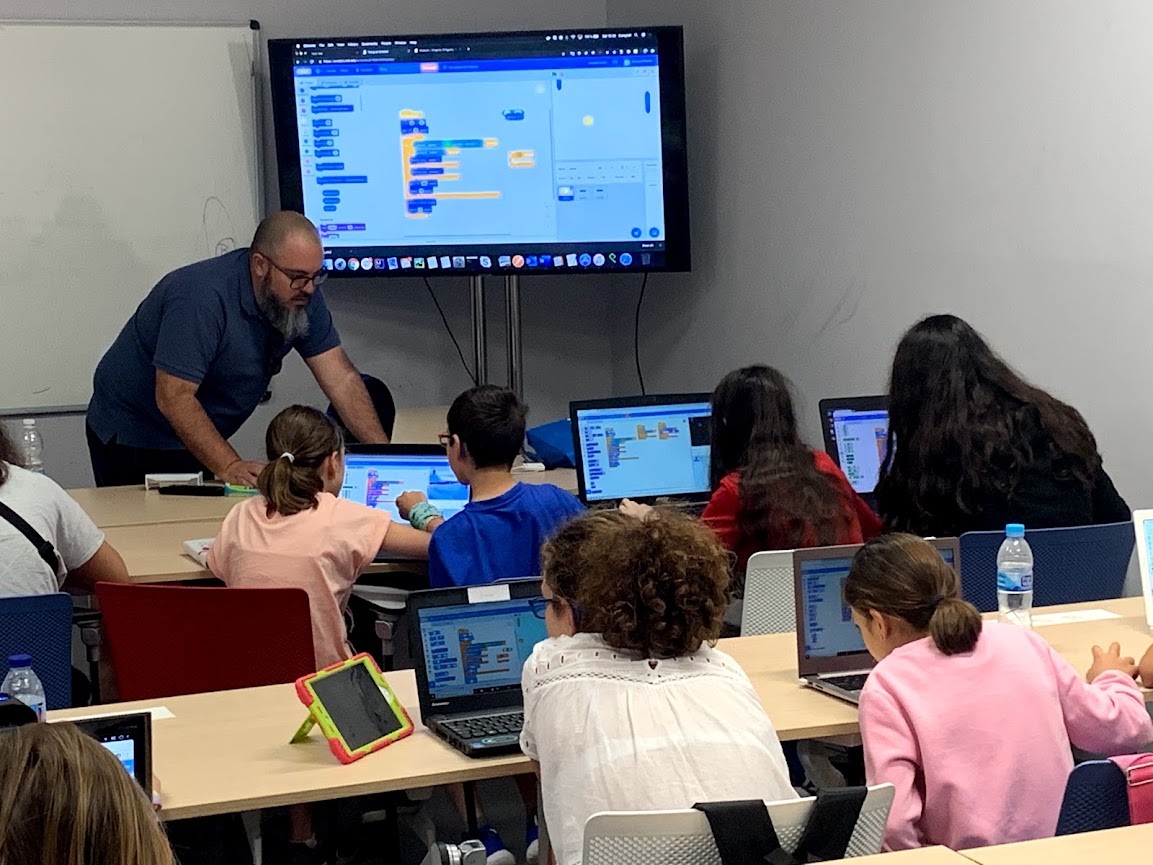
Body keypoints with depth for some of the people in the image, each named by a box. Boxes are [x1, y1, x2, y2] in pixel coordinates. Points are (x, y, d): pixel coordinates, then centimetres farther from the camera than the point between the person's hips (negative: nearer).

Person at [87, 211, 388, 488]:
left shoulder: (302, 294, -8)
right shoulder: (203, 298, -31)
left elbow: (340, 377, -8)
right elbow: (174, 398, -34)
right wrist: (228, 466, -41)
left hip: (197, 441, 7)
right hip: (131, 437, -7)